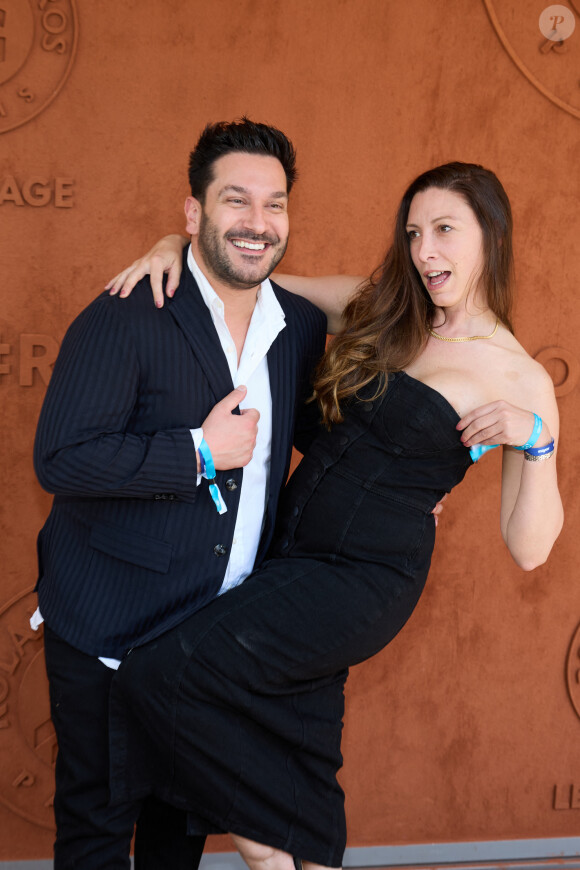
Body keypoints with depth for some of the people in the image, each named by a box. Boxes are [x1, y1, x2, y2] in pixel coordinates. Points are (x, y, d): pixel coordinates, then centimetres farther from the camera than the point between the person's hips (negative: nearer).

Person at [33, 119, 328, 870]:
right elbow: (59, 459, -25)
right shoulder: (123, 320, -18)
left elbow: (319, 428, 19)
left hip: (220, 633, 6)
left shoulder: (302, 326, 1)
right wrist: (199, 454, -25)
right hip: (108, 631, -5)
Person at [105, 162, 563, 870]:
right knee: (299, 775, 14)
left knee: (158, 676, -14)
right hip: (292, 548, 6)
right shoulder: (383, 311, 7)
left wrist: (537, 441, -23)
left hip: (365, 579, -6)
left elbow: (528, 549, -10)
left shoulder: (520, 380, -8)